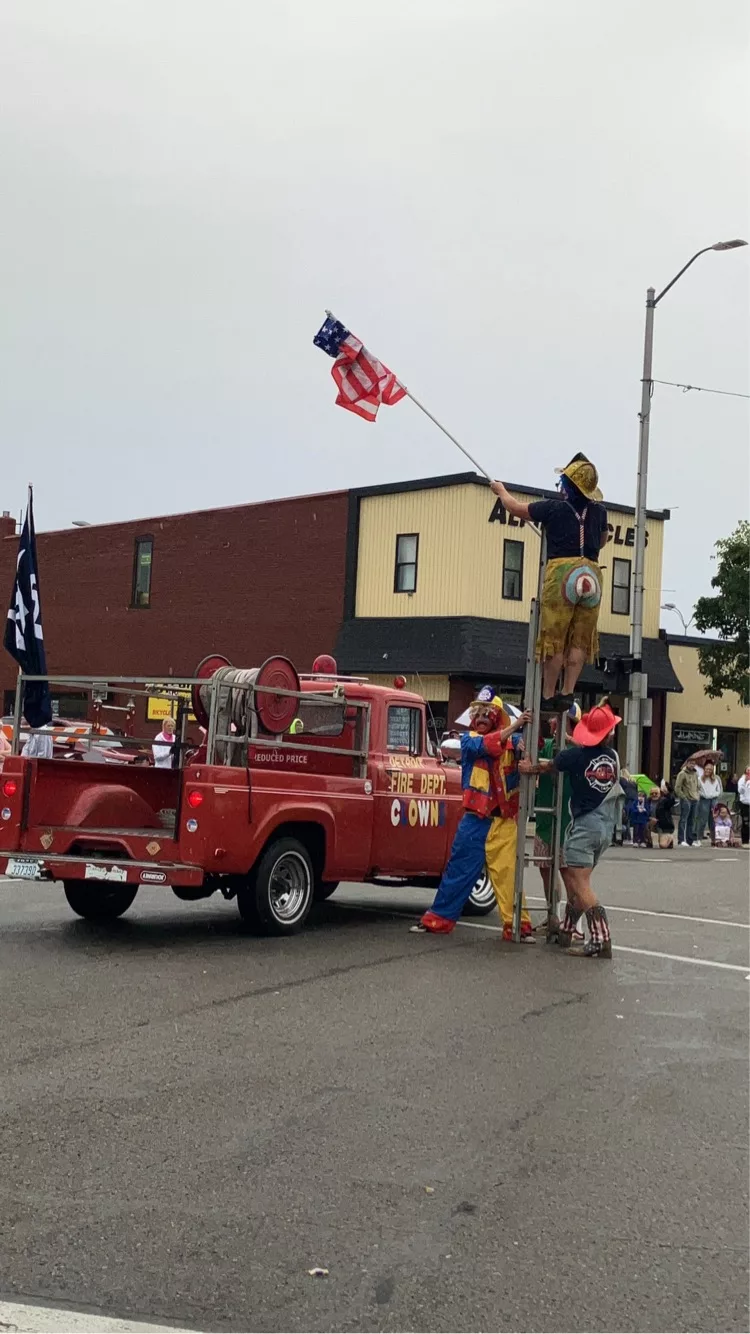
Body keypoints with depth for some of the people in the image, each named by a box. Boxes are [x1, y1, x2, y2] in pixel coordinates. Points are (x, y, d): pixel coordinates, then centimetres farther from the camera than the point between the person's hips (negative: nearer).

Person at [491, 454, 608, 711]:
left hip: (561, 570, -4)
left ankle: (548, 696, 2)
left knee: (554, 638, -1)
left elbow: (516, 508, 16)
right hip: (592, 573, 4)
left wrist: (502, 491, 34)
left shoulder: (554, 508, 1)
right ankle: (567, 693, 3)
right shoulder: (599, 512, 12)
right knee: (580, 639, 7)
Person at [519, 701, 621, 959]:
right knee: (573, 878, 18)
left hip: (584, 824, -6)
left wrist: (530, 768, 28)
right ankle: (565, 931, 23)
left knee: (580, 885, -8)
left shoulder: (577, 755, -7)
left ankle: (601, 940, -17)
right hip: (605, 828, 6)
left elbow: (548, 766, 11)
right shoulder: (613, 756, 5)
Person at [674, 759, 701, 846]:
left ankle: (691, 840, 14)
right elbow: (677, 788, -10)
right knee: (683, 820, -7)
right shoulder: (682, 774, -6)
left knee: (692, 821, 10)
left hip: (695, 800, 7)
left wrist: (698, 796, 13)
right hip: (686, 800, -7)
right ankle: (681, 840, -7)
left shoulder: (695, 774, 16)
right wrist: (683, 797, -13)